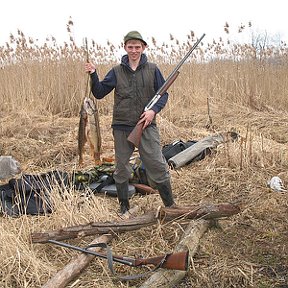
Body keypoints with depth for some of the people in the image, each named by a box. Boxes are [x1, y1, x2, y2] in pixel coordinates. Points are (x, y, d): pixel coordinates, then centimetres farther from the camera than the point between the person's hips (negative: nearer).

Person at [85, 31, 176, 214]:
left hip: (147, 126, -1)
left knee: (158, 166, -2)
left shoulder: (152, 70, 4)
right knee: (122, 169, 9)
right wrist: (93, 75, -11)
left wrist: (154, 110, -11)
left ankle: (170, 204, 13)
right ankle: (124, 207, 25)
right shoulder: (116, 72, 6)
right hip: (122, 127, 1)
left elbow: (163, 94, 6)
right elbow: (99, 93, 5)